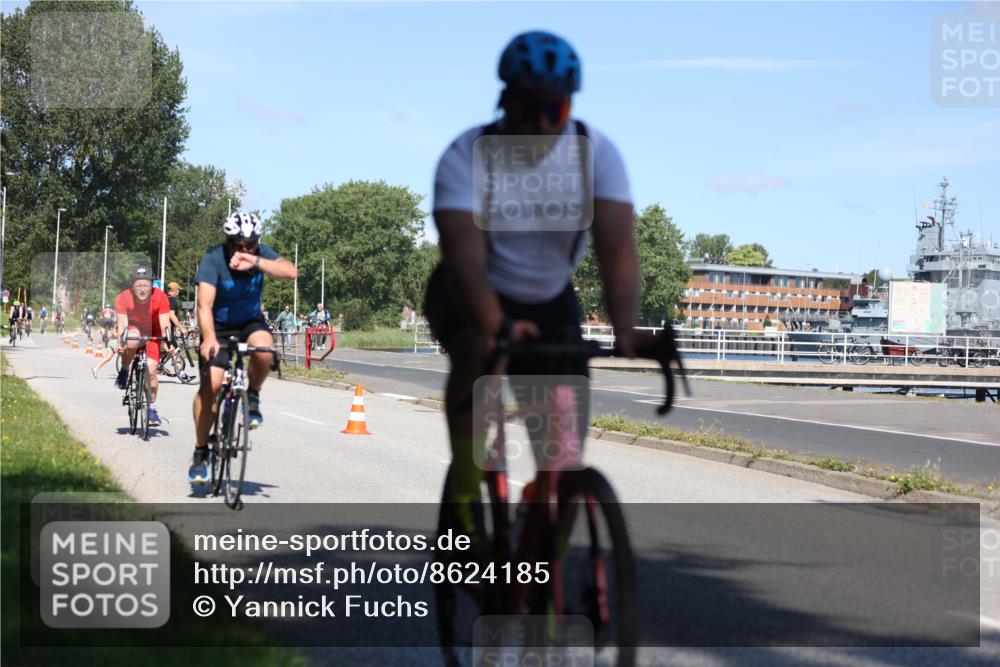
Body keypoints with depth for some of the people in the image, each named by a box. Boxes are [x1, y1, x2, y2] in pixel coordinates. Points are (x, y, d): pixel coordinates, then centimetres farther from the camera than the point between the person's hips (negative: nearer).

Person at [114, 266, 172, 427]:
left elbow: (165, 325, -29)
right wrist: (121, 343, -45)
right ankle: (124, 372, -11)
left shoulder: (160, 298, -27)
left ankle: (152, 408, 6)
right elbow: (123, 323, -29)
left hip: (152, 334, 1)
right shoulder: (123, 298, -26)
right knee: (132, 339, -38)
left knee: (151, 370, -14)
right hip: (133, 330, 0)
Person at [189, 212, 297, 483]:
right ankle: (200, 452, 2)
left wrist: (256, 263, -46)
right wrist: (209, 338, -49)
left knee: (264, 351, -32)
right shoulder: (213, 258, -24)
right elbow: (205, 304, -34)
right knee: (210, 385, -13)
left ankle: (252, 397, -1)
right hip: (219, 326, -2)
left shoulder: (261, 253, -15)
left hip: (251, 321, 2)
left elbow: (290, 271, -33)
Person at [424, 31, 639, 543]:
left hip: (549, 300, 2)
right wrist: (499, 325, -54)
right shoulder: (466, 157, -23)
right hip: (472, 295, -2)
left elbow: (617, 249, -27)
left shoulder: (596, 154, -17)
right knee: (480, 348, -37)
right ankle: (463, 494, -24)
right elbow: (464, 254, -36)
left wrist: (626, 329, -44)